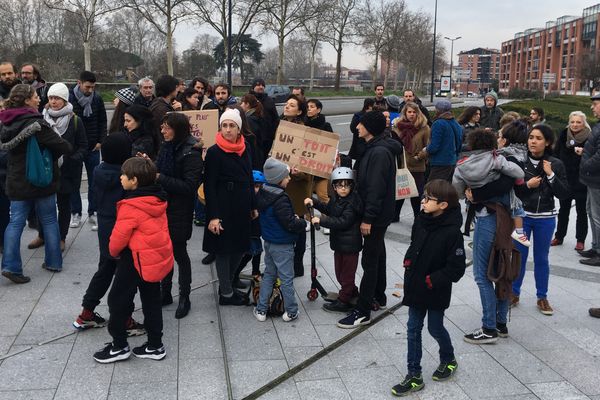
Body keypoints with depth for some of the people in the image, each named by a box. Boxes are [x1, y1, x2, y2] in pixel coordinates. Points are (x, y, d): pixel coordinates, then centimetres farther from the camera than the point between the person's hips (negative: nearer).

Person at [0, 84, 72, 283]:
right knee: (49, 220, 10)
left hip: (17, 182, 5)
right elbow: (63, 146, -22)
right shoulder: (35, 123, -19)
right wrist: (67, 147, 0)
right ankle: (53, 262, 18)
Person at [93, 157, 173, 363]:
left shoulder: (131, 206, -20)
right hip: (158, 257, 8)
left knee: (118, 300, 7)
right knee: (151, 301, 16)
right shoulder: (158, 200, 2)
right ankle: (155, 345, 24)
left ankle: (119, 346, 16)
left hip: (137, 259, -8)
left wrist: (114, 251, 4)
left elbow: (119, 236, -14)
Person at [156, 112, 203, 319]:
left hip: (179, 211, -6)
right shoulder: (166, 146, 4)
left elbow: (189, 186, -22)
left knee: (179, 253, 6)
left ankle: (184, 297, 22)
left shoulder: (191, 153, -17)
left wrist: (159, 178, -23)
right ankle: (165, 293, 29)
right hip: (162, 206, 6)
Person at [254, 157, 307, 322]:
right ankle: (291, 312, 18)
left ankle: (261, 310, 22)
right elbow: (290, 224, -25)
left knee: (268, 274, 19)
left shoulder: (262, 193, 1)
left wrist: (292, 217, 7)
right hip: (282, 245, -8)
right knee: (287, 278, 5)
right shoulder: (280, 200, -26)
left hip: (268, 241, 8)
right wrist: (302, 222, -6)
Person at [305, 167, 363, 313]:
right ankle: (352, 292, 38)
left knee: (346, 273, 4)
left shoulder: (352, 203, -21)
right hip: (339, 242, 9)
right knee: (340, 271, 20)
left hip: (350, 244, -9)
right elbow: (328, 209, 26)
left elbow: (342, 222, -27)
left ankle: (344, 301, 15)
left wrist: (321, 221, -26)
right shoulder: (336, 198, 7)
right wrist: (314, 202, 13)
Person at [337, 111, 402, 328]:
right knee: (377, 255, 20)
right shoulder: (373, 149, 10)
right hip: (377, 214, 10)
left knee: (370, 261, -5)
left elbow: (376, 188, -25)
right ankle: (379, 297, 35)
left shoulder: (380, 152, -22)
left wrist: (368, 218, -23)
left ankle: (363, 312, 1)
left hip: (377, 216, -10)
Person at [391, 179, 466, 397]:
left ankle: (448, 360, 44)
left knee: (435, 328, 13)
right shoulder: (421, 221, -3)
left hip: (436, 291, -6)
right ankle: (414, 375, 20)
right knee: (413, 329, 9)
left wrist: (431, 281, -20)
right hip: (416, 287, 6)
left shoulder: (452, 232, -23)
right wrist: (409, 264, 2)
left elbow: (456, 268, -21)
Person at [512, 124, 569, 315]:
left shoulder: (556, 164, -4)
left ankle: (542, 297, 23)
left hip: (545, 219, 0)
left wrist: (550, 175, -16)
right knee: (519, 256, 9)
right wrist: (526, 185, -20)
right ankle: (514, 293, 23)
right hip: (521, 216, 0)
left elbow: (564, 194, -6)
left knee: (541, 258, 11)